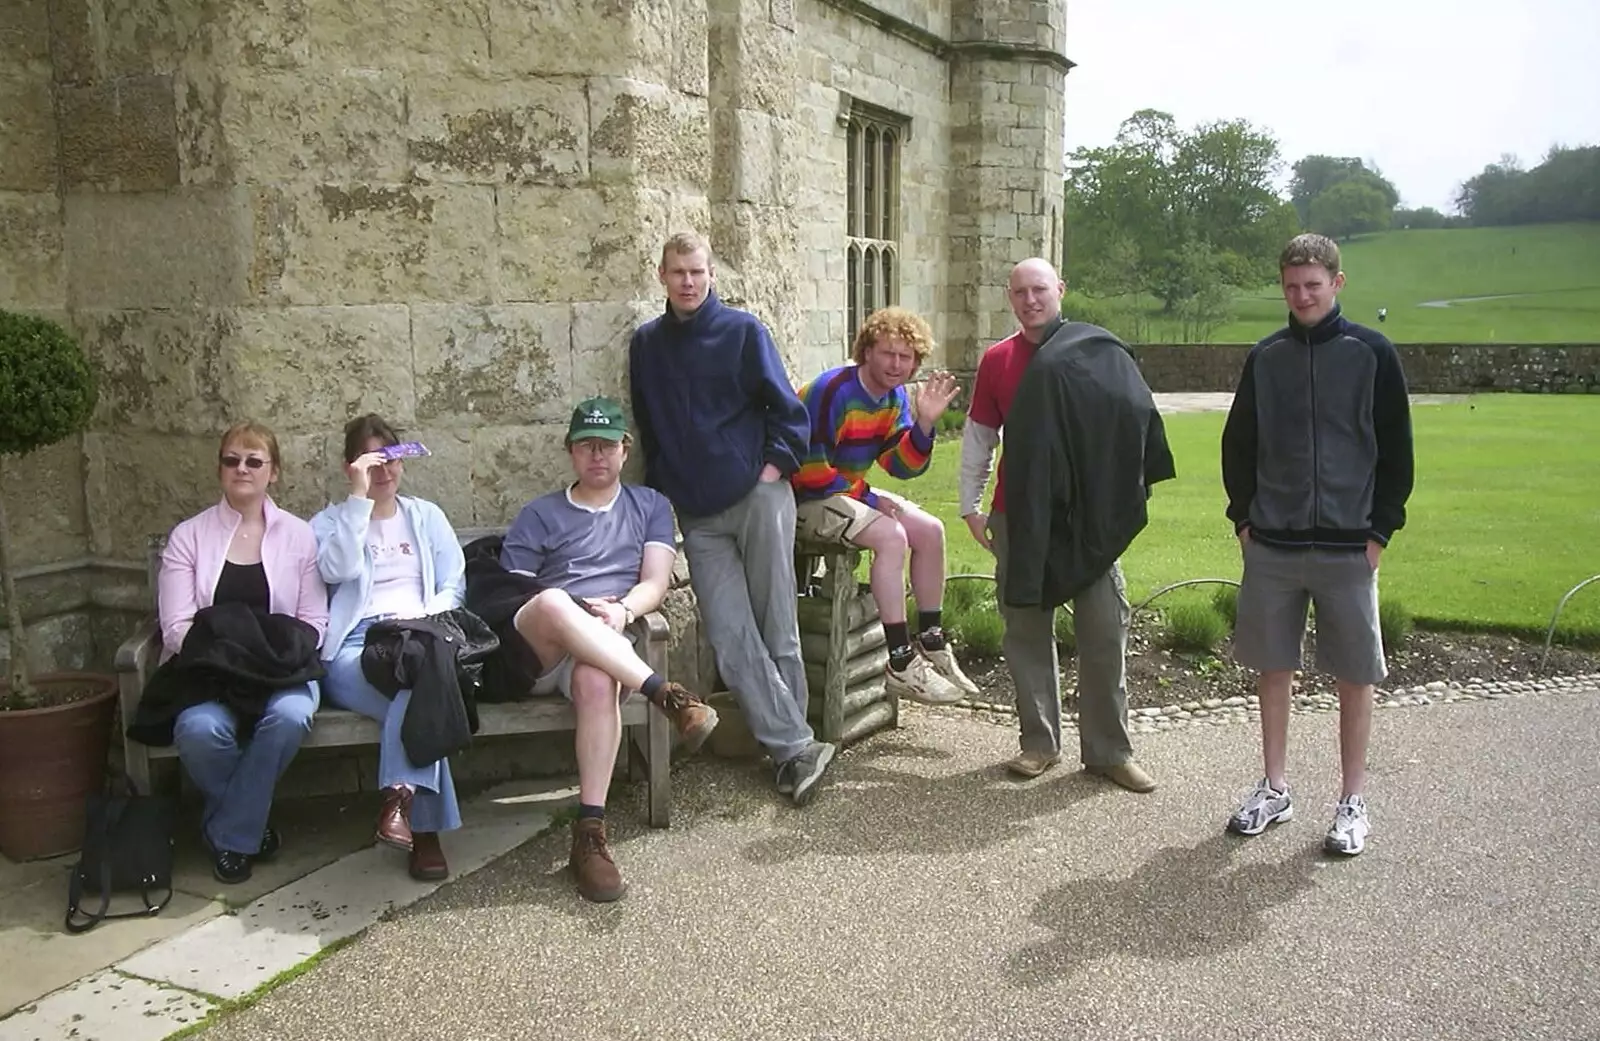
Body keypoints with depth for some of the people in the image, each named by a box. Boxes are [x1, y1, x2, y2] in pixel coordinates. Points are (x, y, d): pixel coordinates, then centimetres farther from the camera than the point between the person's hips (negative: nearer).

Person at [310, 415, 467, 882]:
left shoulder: (426, 515, 25)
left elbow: (453, 586, 16)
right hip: (355, 646, -2)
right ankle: (424, 827, -36)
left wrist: (425, 623, -5)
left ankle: (401, 795, -41)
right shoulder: (329, 522, 18)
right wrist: (359, 497, -5)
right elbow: (339, 569, -6)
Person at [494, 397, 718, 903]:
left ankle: (590, 835, -40)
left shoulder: (650, 505, 24)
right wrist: (578, 613, -10)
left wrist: (622, 610, -12)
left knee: (596, 678, -39)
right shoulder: (540, 515, 22)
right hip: (537, 650, 0)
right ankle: (665, 694, -40)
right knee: (552, 602, -38)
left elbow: (655, 581, 11)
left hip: (605, 649, 0)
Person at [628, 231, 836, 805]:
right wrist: (661, 487, 14)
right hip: (697, 515, 3)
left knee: (777, 631, 1)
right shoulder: (646, 343, 12)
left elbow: (787, 409, 2)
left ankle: (789, 748, 11)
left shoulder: (743, 330, 1)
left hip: (757, 499, -3)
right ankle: (798, 747, -4)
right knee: (732, 640, -7)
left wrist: (775, 465, -6)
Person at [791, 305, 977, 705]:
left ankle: (931, 645, 13)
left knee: (930, 530, 2)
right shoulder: (833, 391, -23)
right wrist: (868, 498, -17)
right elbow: (810, 472, -25)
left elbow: (902, 466, 1)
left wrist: (925, 422, -15)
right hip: (805, 499, -9)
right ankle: (901, 665, -23)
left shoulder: (895, 397, 4)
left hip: (849, 492, 10)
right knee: (891, 534, -28)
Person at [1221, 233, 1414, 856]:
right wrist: (1243, 518, 4)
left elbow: (1396, 449, 1)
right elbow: (1238, 444, 12)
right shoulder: (1265, 358, 7)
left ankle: (1353, 802, 16)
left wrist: (1381, 529, -5)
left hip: (1348, 548, -2)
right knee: (1272, 666, 9)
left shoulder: (1372, 353, -1)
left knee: (1355, 675, 4)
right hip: (1271, 547, 3)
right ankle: (1275, 789, 22)